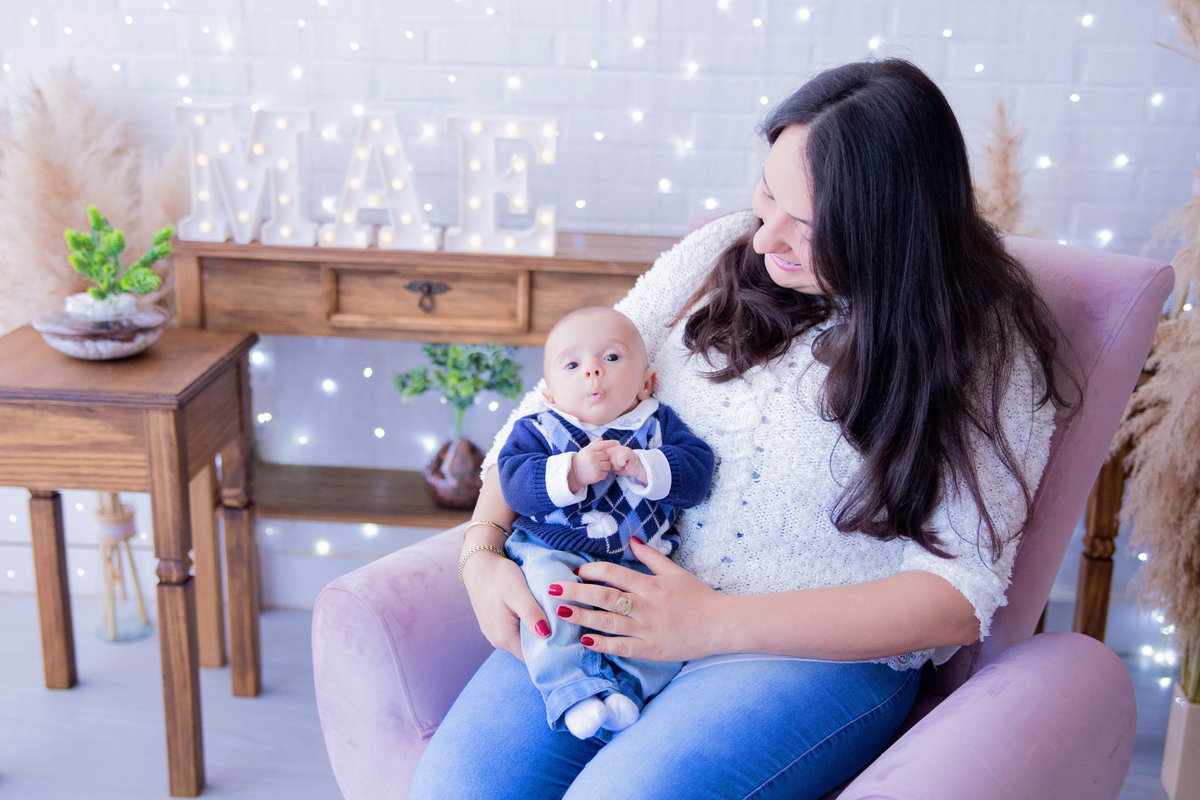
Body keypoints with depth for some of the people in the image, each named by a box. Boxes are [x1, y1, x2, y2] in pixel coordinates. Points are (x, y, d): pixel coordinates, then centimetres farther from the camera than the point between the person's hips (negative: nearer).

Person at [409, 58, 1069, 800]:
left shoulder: (991, 353, -6)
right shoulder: (724, 253, 5)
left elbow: (960, 595, -12)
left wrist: (716, 622, -20)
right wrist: (483, 553, -8)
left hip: (823, 653, -3)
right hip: (631, 606, 4)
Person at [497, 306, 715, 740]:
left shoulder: (657, 424, 9)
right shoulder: (539, 430, 6)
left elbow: (697, 470, -4)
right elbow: (514, 483, -10)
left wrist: (642, 467, -20)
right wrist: (572, 472, -25)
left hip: (637, 560, 2)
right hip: (553, 553, -1)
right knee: (547, 586, -31)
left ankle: (628, 686, -23)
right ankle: (573, 690, -33)